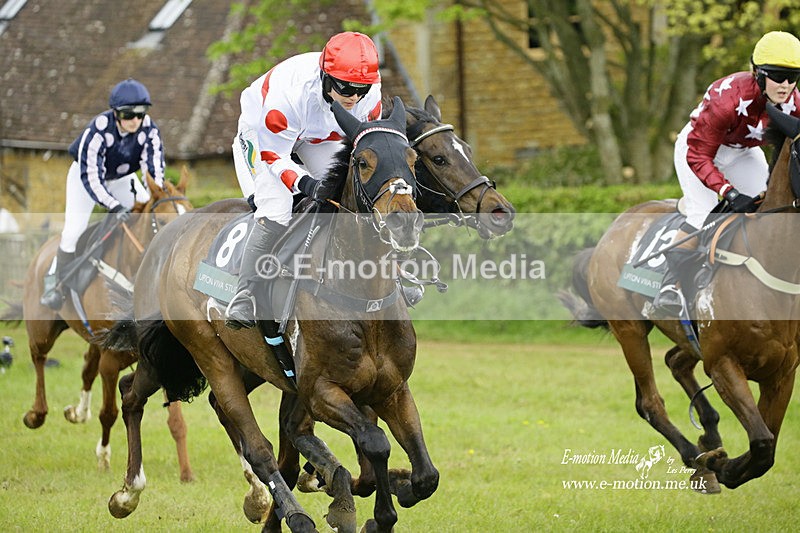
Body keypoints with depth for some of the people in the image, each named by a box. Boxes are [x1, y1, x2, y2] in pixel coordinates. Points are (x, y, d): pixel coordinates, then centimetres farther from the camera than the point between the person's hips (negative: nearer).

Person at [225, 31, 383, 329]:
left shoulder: (370, 92, -27)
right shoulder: (291, 92, -43)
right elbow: (272, 153, -30)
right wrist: (306, 184, -46)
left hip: (321, 138, 5)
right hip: (265, 135, -5)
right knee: (276, 213, -22)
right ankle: (244, 299, -17)